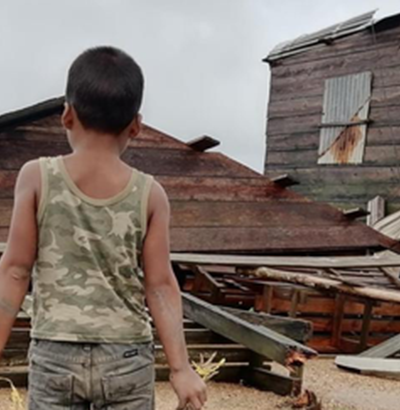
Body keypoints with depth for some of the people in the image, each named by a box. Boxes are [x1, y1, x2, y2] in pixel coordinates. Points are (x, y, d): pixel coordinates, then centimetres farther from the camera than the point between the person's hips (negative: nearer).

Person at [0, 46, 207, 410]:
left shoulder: (37, 178, -7)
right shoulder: (149, 194, -6)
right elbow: (160, 285, -7)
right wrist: (181, 368, -2)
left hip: (55, 355, 0)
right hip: (127, 357, 0)